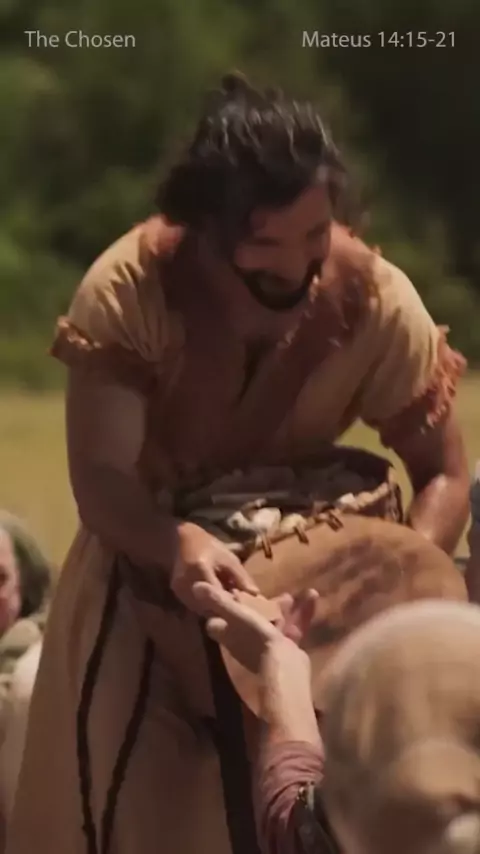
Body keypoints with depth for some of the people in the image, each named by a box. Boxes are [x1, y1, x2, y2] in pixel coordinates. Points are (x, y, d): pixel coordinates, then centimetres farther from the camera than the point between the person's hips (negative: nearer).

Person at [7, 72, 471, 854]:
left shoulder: (377, 304, -22)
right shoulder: (126, 290, -28)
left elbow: (445, 475, -17)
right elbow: (101, 482, -32)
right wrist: (181, 545, -54)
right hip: (148, 573, -1)